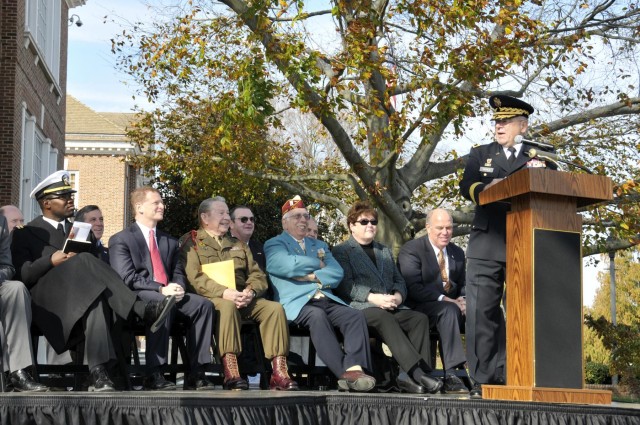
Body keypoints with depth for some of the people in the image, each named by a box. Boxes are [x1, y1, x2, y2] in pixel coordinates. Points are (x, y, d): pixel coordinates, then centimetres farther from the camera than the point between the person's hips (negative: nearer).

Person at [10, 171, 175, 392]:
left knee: (95, 297, -37)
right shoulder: (25, 234, 13)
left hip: (81, 298, 4)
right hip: (48, 303, -3)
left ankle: (98, 373, -51)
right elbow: (21, 276, -1)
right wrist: (51, 261, -16)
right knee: (85, 261, -32)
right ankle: (143, 311, -39)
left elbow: (94, 270, 21)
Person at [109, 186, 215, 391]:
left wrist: (177, 288, -7)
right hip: (137, 297, -6)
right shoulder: (120, 240, 4)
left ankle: (196, 374, -24)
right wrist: (161, 289, -20)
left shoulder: (170, 242, 25)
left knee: (203, 304, -21)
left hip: (168, 294, 6)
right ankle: (154, 374, -36)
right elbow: (126, 278, -8)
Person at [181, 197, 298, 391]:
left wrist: (250, 291, -9)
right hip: (212, 299, -5)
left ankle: (279, 373, -30)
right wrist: (224, 292, -22)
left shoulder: (239, 245, 29)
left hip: (243, 298, 5)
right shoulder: (192, 243, 11)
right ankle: (231, 373, -42)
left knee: (275, 307, -22)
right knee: (228, 307, -39)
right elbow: (195, 277, -6)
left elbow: (257, 275, 16)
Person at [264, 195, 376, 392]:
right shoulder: (274, 244, 13)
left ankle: (354, 368, -40)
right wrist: (318, 264, 7)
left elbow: (337, 273, 12)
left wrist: (313, 276, -4)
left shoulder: (319, 245, 29)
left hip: (327, 300, 5)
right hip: (297, 303, -5)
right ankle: (344, 373, -44)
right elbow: (290, 266, -9)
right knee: (317, 316, -37)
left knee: (355, 315, -24)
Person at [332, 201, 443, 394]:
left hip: (391, 307, 6)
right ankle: (416, 372, -49)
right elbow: (345, 285, -3)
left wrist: (398, 296, -2)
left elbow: (398, 280, 23)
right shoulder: (342, 251, 12)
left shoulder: (385, 251, 32)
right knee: (385, 318, -38)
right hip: (360, 307, -6)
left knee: (420, 318, -24)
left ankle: (414, 377, -36)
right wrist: (373, 297, -17)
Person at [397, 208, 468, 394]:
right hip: (420, 308, -6)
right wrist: (443, 299, -24)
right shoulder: (411, 250, -3)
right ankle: (450, 375, -43)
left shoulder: (457, 253, 19)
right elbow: (413, 288, -14)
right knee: (449, 310, -37)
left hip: (451, 304, 6)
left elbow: (463, 285, 20)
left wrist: (462, 300, -5)